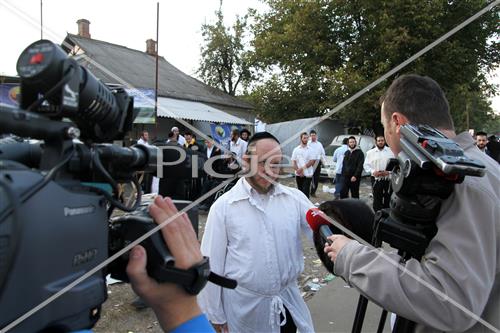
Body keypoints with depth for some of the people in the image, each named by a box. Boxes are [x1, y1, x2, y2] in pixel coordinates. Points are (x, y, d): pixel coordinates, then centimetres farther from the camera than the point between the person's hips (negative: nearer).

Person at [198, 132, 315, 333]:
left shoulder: (295, 198, -5)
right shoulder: (223, 206, -11)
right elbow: (213, 264, -6)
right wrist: (215, 314, -1)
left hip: (288, 302, 2)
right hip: (243, 304, -2)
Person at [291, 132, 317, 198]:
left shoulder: (310, 149, -1)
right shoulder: (296, 149, 4)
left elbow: (312, 161, -8)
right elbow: (293, 161, 2)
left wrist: (302, 168, -14)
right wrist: (298, 170, -11)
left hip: (307, 174, -2)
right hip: (298, 174, 3)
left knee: (305, 191, -9)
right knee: (300, 190, 12)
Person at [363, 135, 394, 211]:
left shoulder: (391, 151, 5)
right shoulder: (370, 152, 7)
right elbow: (366, 165, 6)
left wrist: (389, 171, -13)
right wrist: (373, 171, -10)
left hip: (388, 178, 0)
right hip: (376, 179, 0)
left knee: (388, 199, 5)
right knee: (377, 199, 2)